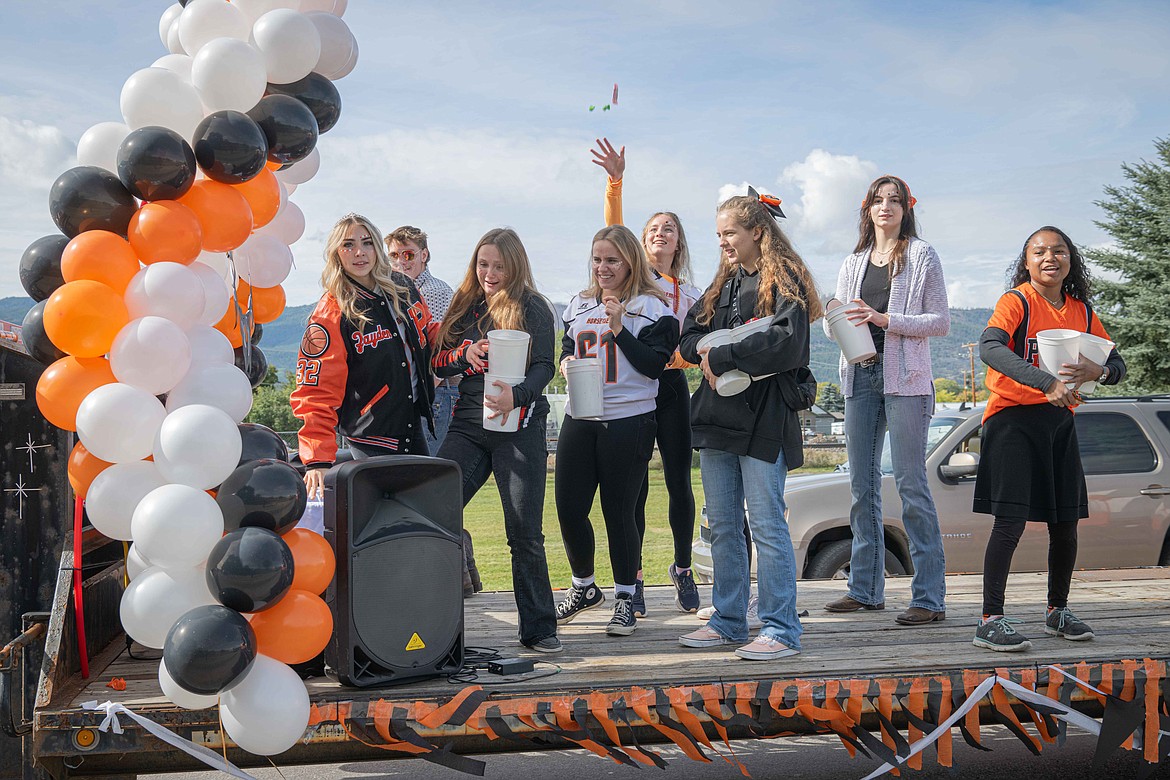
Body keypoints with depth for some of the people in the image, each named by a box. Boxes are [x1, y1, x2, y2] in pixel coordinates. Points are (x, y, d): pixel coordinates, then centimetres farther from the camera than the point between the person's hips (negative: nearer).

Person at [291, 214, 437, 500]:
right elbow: (317, 394, -22)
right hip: (369, 439, -7)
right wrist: (318, 460, -30)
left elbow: (428, 335, 18)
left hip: (414, 430, 7)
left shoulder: (402, 287, 1)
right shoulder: (331, 314, -19)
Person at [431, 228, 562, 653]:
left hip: (520, 427, -4)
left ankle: (538, 629, 9)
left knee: (524, 532, -3)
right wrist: (464, 354, -8)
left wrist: (517, 396, -29)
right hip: (469, 425, 4)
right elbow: (437, 364, 14)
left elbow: (544, 366, -8)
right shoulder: (465, 306, 15)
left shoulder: (532, 308, 2)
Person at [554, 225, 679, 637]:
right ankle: (583, 588, 27)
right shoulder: (579, 304, 15)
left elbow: (654, 365, -10)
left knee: (619, 513, -2)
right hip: (579, 418, 5)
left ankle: (625, 599, 13)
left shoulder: (651, 307, -2)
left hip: (629, 421, -5)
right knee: (569, 508, 4)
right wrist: (567, 361, 0)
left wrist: (618, 327, -16)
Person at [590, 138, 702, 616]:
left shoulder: (689, 293, 15)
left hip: (671, 385, 2)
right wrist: (615, 181, -21)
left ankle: (682, 570, 19)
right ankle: (632, 579, 8)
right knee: (635, 487, -2)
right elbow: (613, 229, -9)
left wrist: (685, 353, -10)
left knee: (679, 484, 3)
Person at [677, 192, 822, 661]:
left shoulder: (783, 280, -5)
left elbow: (786, 341, -19)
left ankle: (781, 630, -1)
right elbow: (689, 337, 17)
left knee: (766, 524, -7)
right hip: (717, 415, 8)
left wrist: (722, 356, -16)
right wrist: (706, 350, -7)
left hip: (764, 418, -8)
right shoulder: (723, 283, 18)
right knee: (722, 526, 11)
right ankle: (728, 622, 20)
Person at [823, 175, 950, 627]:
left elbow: (941, 321, -3)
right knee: (862, 485, 7)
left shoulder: (922, 256, 3)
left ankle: (929, 597, -7)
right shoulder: (854, 263, 18)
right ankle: (866, 588, 15)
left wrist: (885, 319, -15)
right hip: (860, 376, 6)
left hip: (905, 379, -6)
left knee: (910, 483, -9)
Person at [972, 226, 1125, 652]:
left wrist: (1096, 371, -15)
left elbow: (1117, 364, 10)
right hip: (1013, 419, -6)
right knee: (1011, 521, -13)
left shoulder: (1081, 311, 10)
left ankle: (1058, 611, 28)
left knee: (1066, 522, 10)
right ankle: (990, 621, -9)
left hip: (1059, 421, 6)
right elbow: (989, 348, -26)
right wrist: (1047, 382, -36)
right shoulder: (1017, 300, -8)